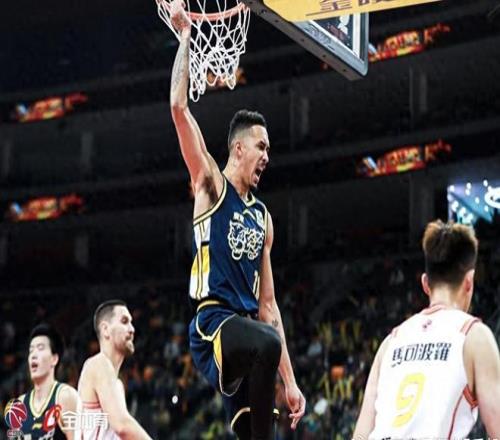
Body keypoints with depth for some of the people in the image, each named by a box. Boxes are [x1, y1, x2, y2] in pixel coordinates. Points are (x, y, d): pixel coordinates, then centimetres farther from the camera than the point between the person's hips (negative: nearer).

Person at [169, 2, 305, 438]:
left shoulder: (262, 216, 21)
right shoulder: (211, 185, 5)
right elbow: (179, 108, -8)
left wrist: (289, 380, 15)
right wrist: (185, 35, -5)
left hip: (246, 325, 7)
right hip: (212, 322, -7)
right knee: (267, 342, -38)